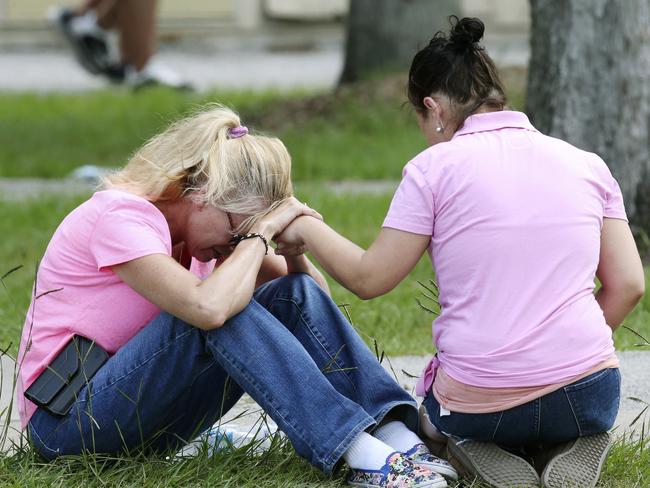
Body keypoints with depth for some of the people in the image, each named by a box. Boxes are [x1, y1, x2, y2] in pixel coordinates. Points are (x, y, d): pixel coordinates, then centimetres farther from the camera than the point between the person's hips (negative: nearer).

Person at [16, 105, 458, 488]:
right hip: (68, 422, -8)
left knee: (296, 295, -8)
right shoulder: (123, 215, -19)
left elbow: (311, 293, 9)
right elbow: (208, 306, -37)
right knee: (223, 309, -31)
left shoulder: (204, 225, 7)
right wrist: (260, 233, -23)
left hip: (148, 412, 8)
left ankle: (399, 438, -24)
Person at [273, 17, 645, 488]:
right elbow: (628, 285, 5)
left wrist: (307, 229, 18)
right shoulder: (586, 164, 7)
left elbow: (368, 278, 1)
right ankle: (573, 447, 2)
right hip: (587, 394, 2)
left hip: (478, 404, -2)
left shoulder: (434, 167, -4)